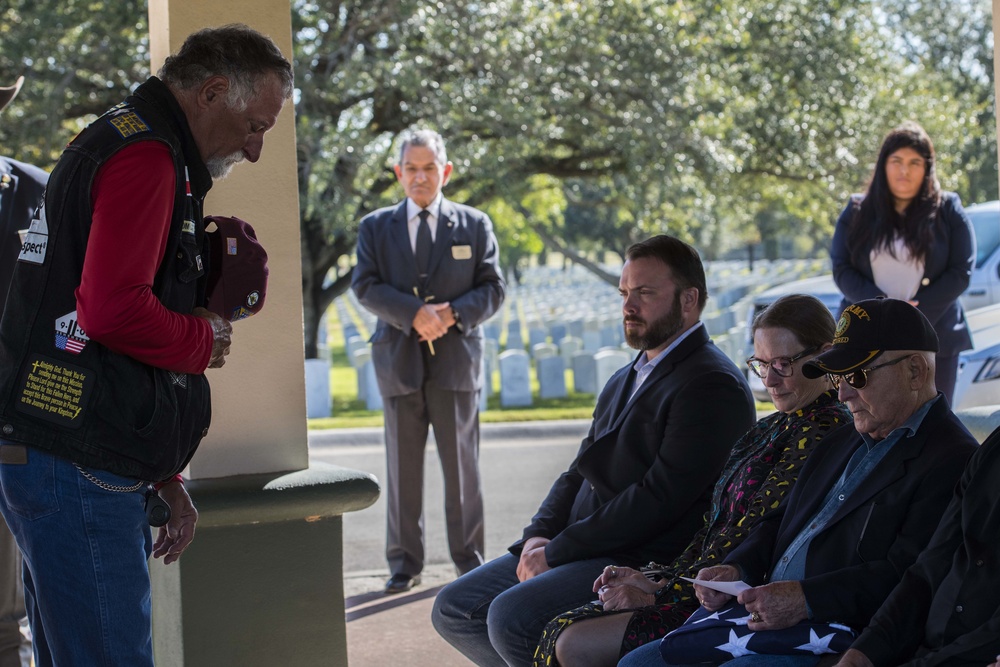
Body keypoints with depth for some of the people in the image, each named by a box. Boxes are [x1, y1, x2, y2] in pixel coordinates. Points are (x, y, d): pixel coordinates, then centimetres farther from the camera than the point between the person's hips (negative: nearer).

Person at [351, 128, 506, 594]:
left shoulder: (474, 225, 9)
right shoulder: (375, 227, 9)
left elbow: (493, 289, 4)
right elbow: (365, 286, -3)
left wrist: (452, 313, -14)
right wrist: (415, 313, -18)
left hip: (456, 360, 0)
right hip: (399, 360, 1)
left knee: (461, 464, 3)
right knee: (402, 467, 4)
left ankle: (468, 556, 13)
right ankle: (404, 562, 11)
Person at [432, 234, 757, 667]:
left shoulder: (713, 386, -12)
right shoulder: (625, 381, 20)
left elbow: (661, 497, -20)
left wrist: (557, 552, -16)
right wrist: (540, 535, -1)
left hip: (645, 565, -10)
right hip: (579, 549, 10)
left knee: (511, 617, -27)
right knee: (454, 610, 2)